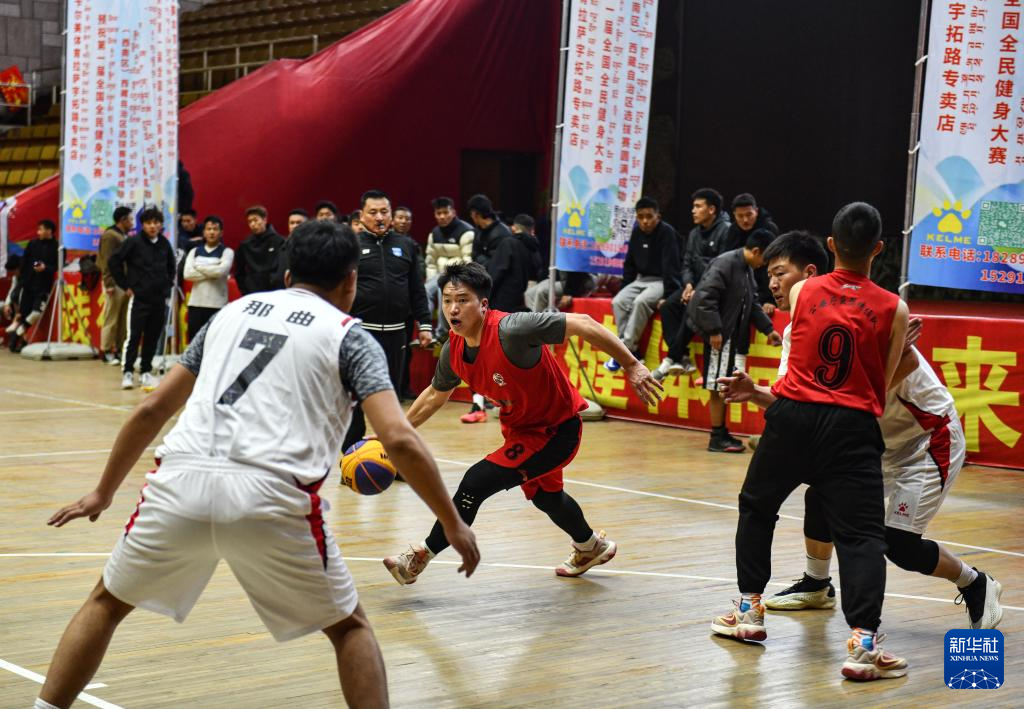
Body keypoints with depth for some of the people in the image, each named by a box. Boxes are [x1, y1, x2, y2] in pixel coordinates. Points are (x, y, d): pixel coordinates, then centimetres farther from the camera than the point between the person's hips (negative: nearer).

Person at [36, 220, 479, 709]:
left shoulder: (234, 311, 24)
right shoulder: (349, 335, 12)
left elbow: (152, 410, 26)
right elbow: (399, 439, -1)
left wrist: (103, 492, 36)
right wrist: (453, 524, 8)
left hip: (181, 482, 3)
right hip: (271, 497, -3)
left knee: (106, 603, 27)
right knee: (348, 628, 18)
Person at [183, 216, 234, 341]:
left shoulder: (227, 252, 2)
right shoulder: (194, 252, 11)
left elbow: (221, 270, -17)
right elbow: (187, 273, -5)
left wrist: (199, 267, -5)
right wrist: (212, 273, -9)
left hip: (217, 304, -3)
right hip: (196, 303, 3)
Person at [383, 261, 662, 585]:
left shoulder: (511, 329, -34)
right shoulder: (452, 350, -10)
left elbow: (582, 324, -32)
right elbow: (435, 395, 10)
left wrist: (632, 365, -33)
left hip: (557, 431, -8)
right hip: (520, 428, 8)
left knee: (477, 482, -18)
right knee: (543, 496, 30)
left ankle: (422, 556, 0)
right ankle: (591, 547, 60)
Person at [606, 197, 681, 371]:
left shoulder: (667, 232, -14)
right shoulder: (636, 232, 6)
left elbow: (670, 265, -18)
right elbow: (630, 263, 15)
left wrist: (668, 295, -23)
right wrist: (624, 289, 10)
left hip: (661, 281, -7)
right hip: (641, 279, 7)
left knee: (640, 302, -33)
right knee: (618, 302, -18)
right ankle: (631, 352, -18)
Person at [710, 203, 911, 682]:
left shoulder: (802, 291, 4)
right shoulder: (894, 310, 0)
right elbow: (883, 386, 5)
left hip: (793, 414, 2)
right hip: (852, 427, -2)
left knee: (756, 507, 23)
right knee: (862, 534, -2)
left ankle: (750, 610, 29)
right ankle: (863, 642, -16)